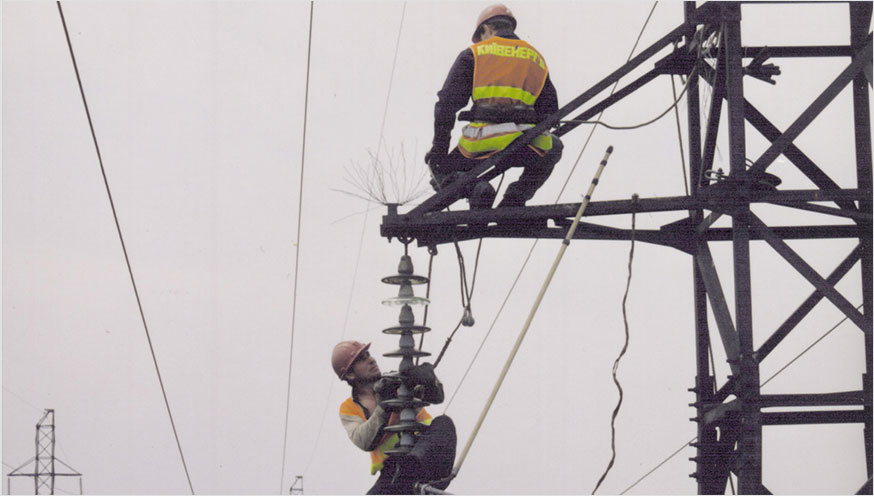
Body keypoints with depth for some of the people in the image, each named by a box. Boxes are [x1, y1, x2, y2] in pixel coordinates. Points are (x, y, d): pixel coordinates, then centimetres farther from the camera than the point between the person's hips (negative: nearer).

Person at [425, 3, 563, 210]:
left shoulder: (474, 53, 13)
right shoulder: (536, 57, 23)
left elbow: (447, 103, 6)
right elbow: (549, 110, 20)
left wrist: (439, 148, 9)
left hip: (482, 144, -2)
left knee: (441, 166, 26)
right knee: (553, 149, 35)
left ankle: (472, 189, -9)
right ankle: (517, 195, 10)